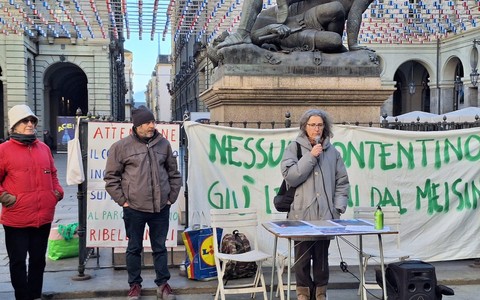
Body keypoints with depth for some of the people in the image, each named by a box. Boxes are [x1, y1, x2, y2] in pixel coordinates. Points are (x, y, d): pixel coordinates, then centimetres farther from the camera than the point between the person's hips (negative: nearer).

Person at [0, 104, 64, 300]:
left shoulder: (44, 148, 11)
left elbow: (52, 174, 20)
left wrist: (58, 191, 5)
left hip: (44, 217, 5)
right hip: (16, 219, -5)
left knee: (38, 260, 16)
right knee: (18, 261, 6)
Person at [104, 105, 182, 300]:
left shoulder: (164, 144, 5)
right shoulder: (121, 147, -3)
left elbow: (174, 174, 14)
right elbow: (111, 178, 2)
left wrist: (171, 197, 8)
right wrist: (123, 201, -3)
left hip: (161, 208, 2)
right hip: (134, 209, -2)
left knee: (160, 247, 11)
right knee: (134, 248, 10)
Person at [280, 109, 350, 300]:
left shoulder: (332, 151, 10)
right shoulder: (294, 148, 2)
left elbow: (342, 182, 11)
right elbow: (290, 177, -9)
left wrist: (338, 207, 2)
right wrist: (310, 157, -12)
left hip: (326, 214, 2)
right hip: (301, 213, -2)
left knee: (322, 255, 9)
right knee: (302, 255, 3)